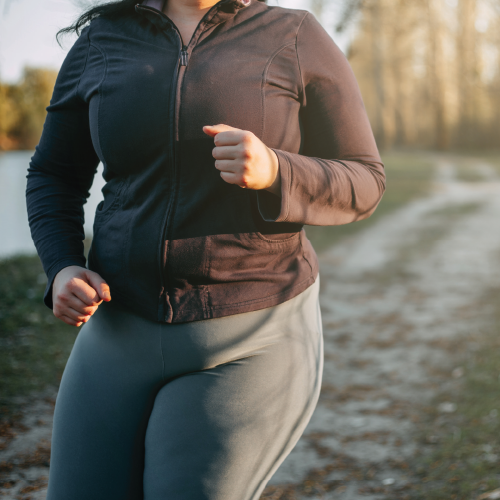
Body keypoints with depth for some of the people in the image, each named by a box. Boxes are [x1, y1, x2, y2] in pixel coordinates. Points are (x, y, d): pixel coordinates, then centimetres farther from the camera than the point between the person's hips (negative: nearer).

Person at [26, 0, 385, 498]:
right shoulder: (101, 42, 4)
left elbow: (359, 185, -4)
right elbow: (55, 177, 12)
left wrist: (270, 171, -25)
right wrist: (62, 272, -8)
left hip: (252, 339, -4)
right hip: (124, 332, 4)